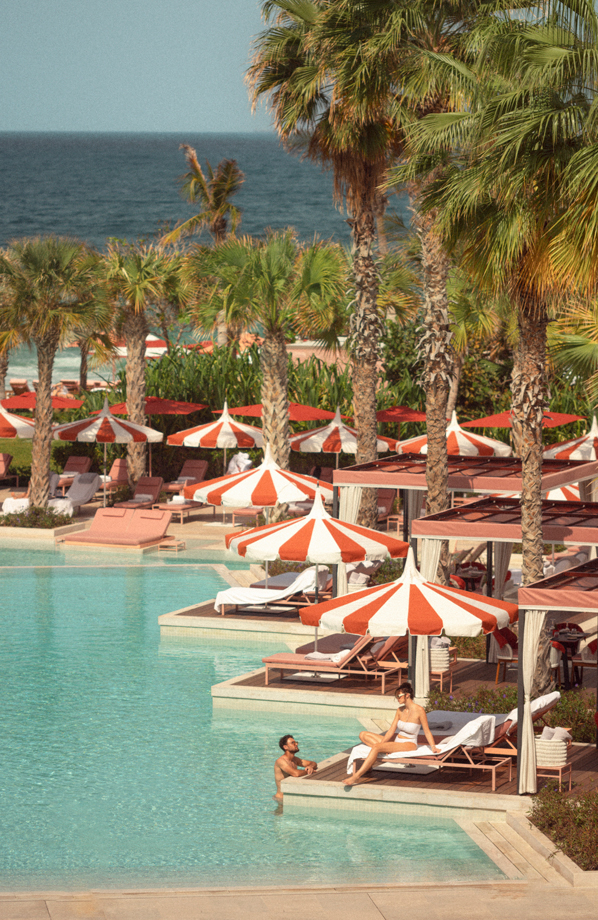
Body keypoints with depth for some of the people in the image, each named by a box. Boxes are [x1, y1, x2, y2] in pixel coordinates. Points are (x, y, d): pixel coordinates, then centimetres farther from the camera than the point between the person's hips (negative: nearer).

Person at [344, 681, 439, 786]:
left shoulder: (419, 711, -12)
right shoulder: (400, 710, 8)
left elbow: (427, 731, -7)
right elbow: (391, 730, 5)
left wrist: (433, 747, -18)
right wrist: (382, 743, -9)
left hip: (408, 745, -8)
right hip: (396, 741, 8)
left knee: (376, 747, -30)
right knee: (363, 735, 1)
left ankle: (357, 776, -33)